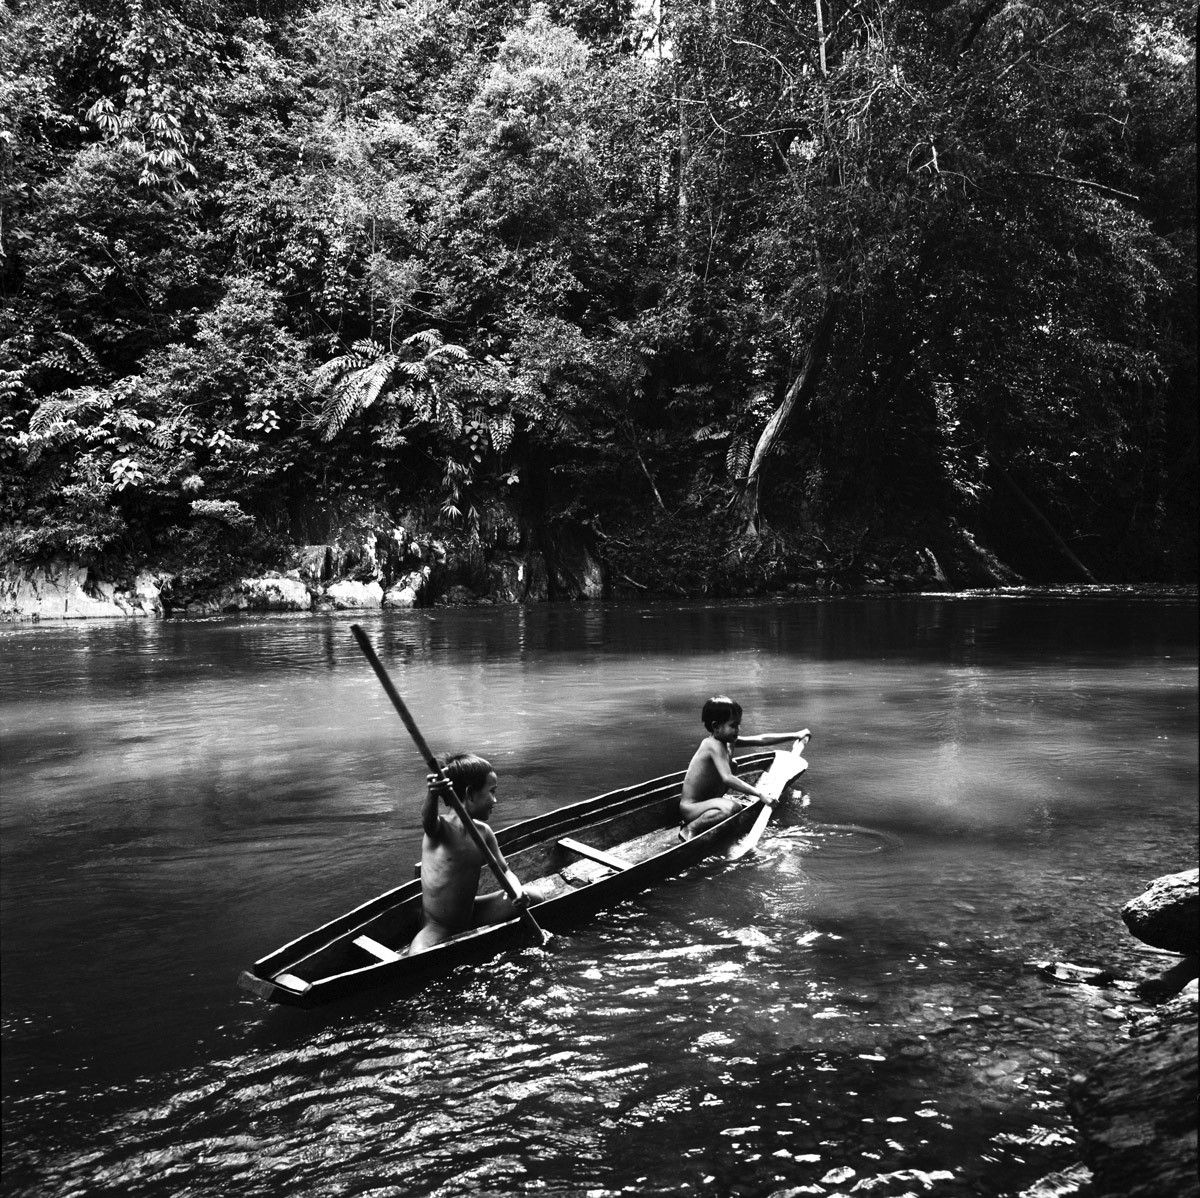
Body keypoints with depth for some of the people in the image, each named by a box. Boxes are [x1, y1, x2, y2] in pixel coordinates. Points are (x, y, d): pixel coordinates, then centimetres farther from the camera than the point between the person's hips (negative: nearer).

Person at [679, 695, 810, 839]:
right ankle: (690, 829, -14)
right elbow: (727, 778, -35)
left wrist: (795, 735, 4)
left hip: (708, 799, 10)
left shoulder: (729, 741, 4)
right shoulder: (715, 745, -23)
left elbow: (761, 739, 7)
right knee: (731, 807, -35)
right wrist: (760, 794, -38)